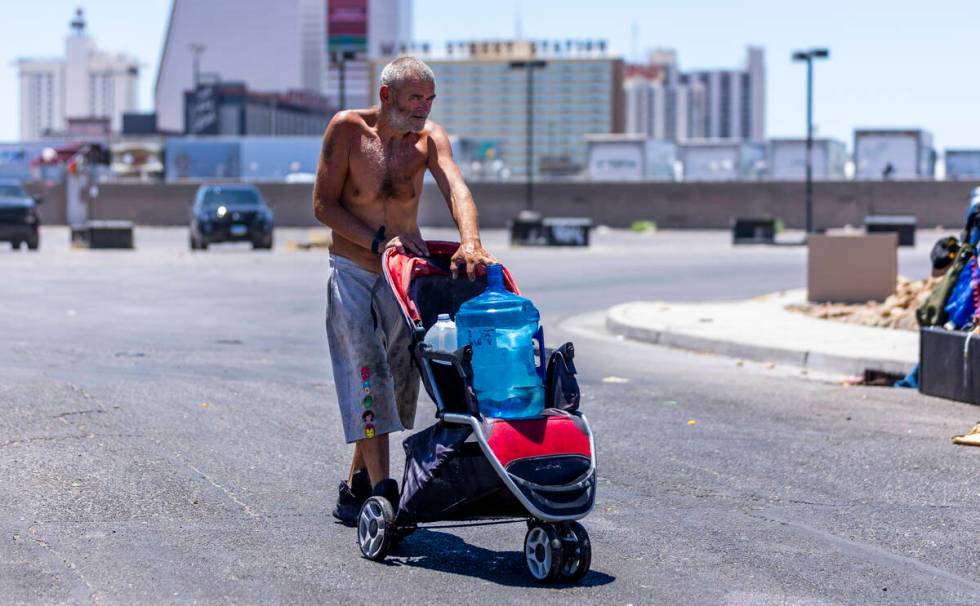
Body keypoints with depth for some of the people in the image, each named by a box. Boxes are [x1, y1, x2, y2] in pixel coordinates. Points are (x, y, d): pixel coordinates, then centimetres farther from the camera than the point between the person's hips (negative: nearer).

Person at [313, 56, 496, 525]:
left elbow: (455, 189, -24)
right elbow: (323, 205, -10)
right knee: (369, 373, -16)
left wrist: (470, 242, -43)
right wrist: (379, 241, -21)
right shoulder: (348, 129, -12)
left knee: (398, 382, 8)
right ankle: (382, 489, -19)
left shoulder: (428, 137, -6)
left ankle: (355, 488, 22)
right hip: (352, 272, -3)